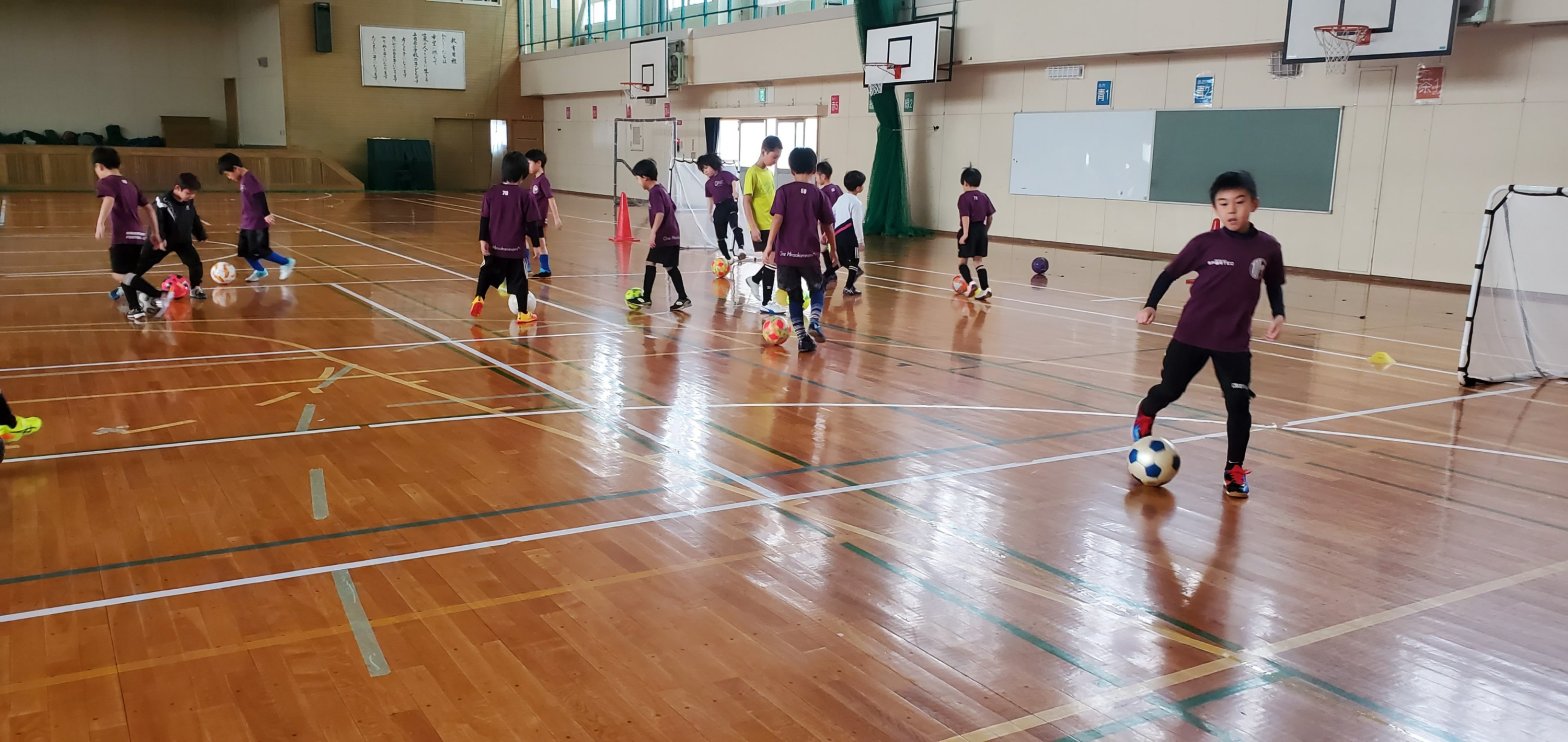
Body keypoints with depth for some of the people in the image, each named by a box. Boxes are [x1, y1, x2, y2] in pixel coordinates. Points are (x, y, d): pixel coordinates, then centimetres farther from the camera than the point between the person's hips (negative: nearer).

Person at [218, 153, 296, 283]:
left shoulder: (249, 178, -17)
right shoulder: (243, 179, 12)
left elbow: (260, 195, -25)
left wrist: (266, 214, -30)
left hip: (257, 223, -10)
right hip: (247, 223, 10)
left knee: (259, 251, -8)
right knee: (243, 250, 12)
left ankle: (286, 263, 6)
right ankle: (259, 271, 27)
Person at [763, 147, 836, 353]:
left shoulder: (784, 191, 1)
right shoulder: (818, 194, 4)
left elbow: (778, 219, -10)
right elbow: (828, 225, 8)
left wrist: (769, 247, -9)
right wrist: (832, 248, 21)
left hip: (786, 253, 0)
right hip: (810, 253, 0)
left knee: (794, 296, 12)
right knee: (816, 289, 19)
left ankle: (802, 337, 7)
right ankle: (815, 322, -6)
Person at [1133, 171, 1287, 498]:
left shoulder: (1267, 247, -3)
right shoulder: (1205, 243, -9)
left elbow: (1274, 285, 12)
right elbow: (1171, 272, 1)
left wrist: (1279, 314, -2)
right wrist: (1150, 304, -7)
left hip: (1234, 341, 1)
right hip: (1192, 334, -1)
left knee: (1239, 404, -4)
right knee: (1169, 390, 11)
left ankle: (1234, 470, 11)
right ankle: (1144, 416, 44)